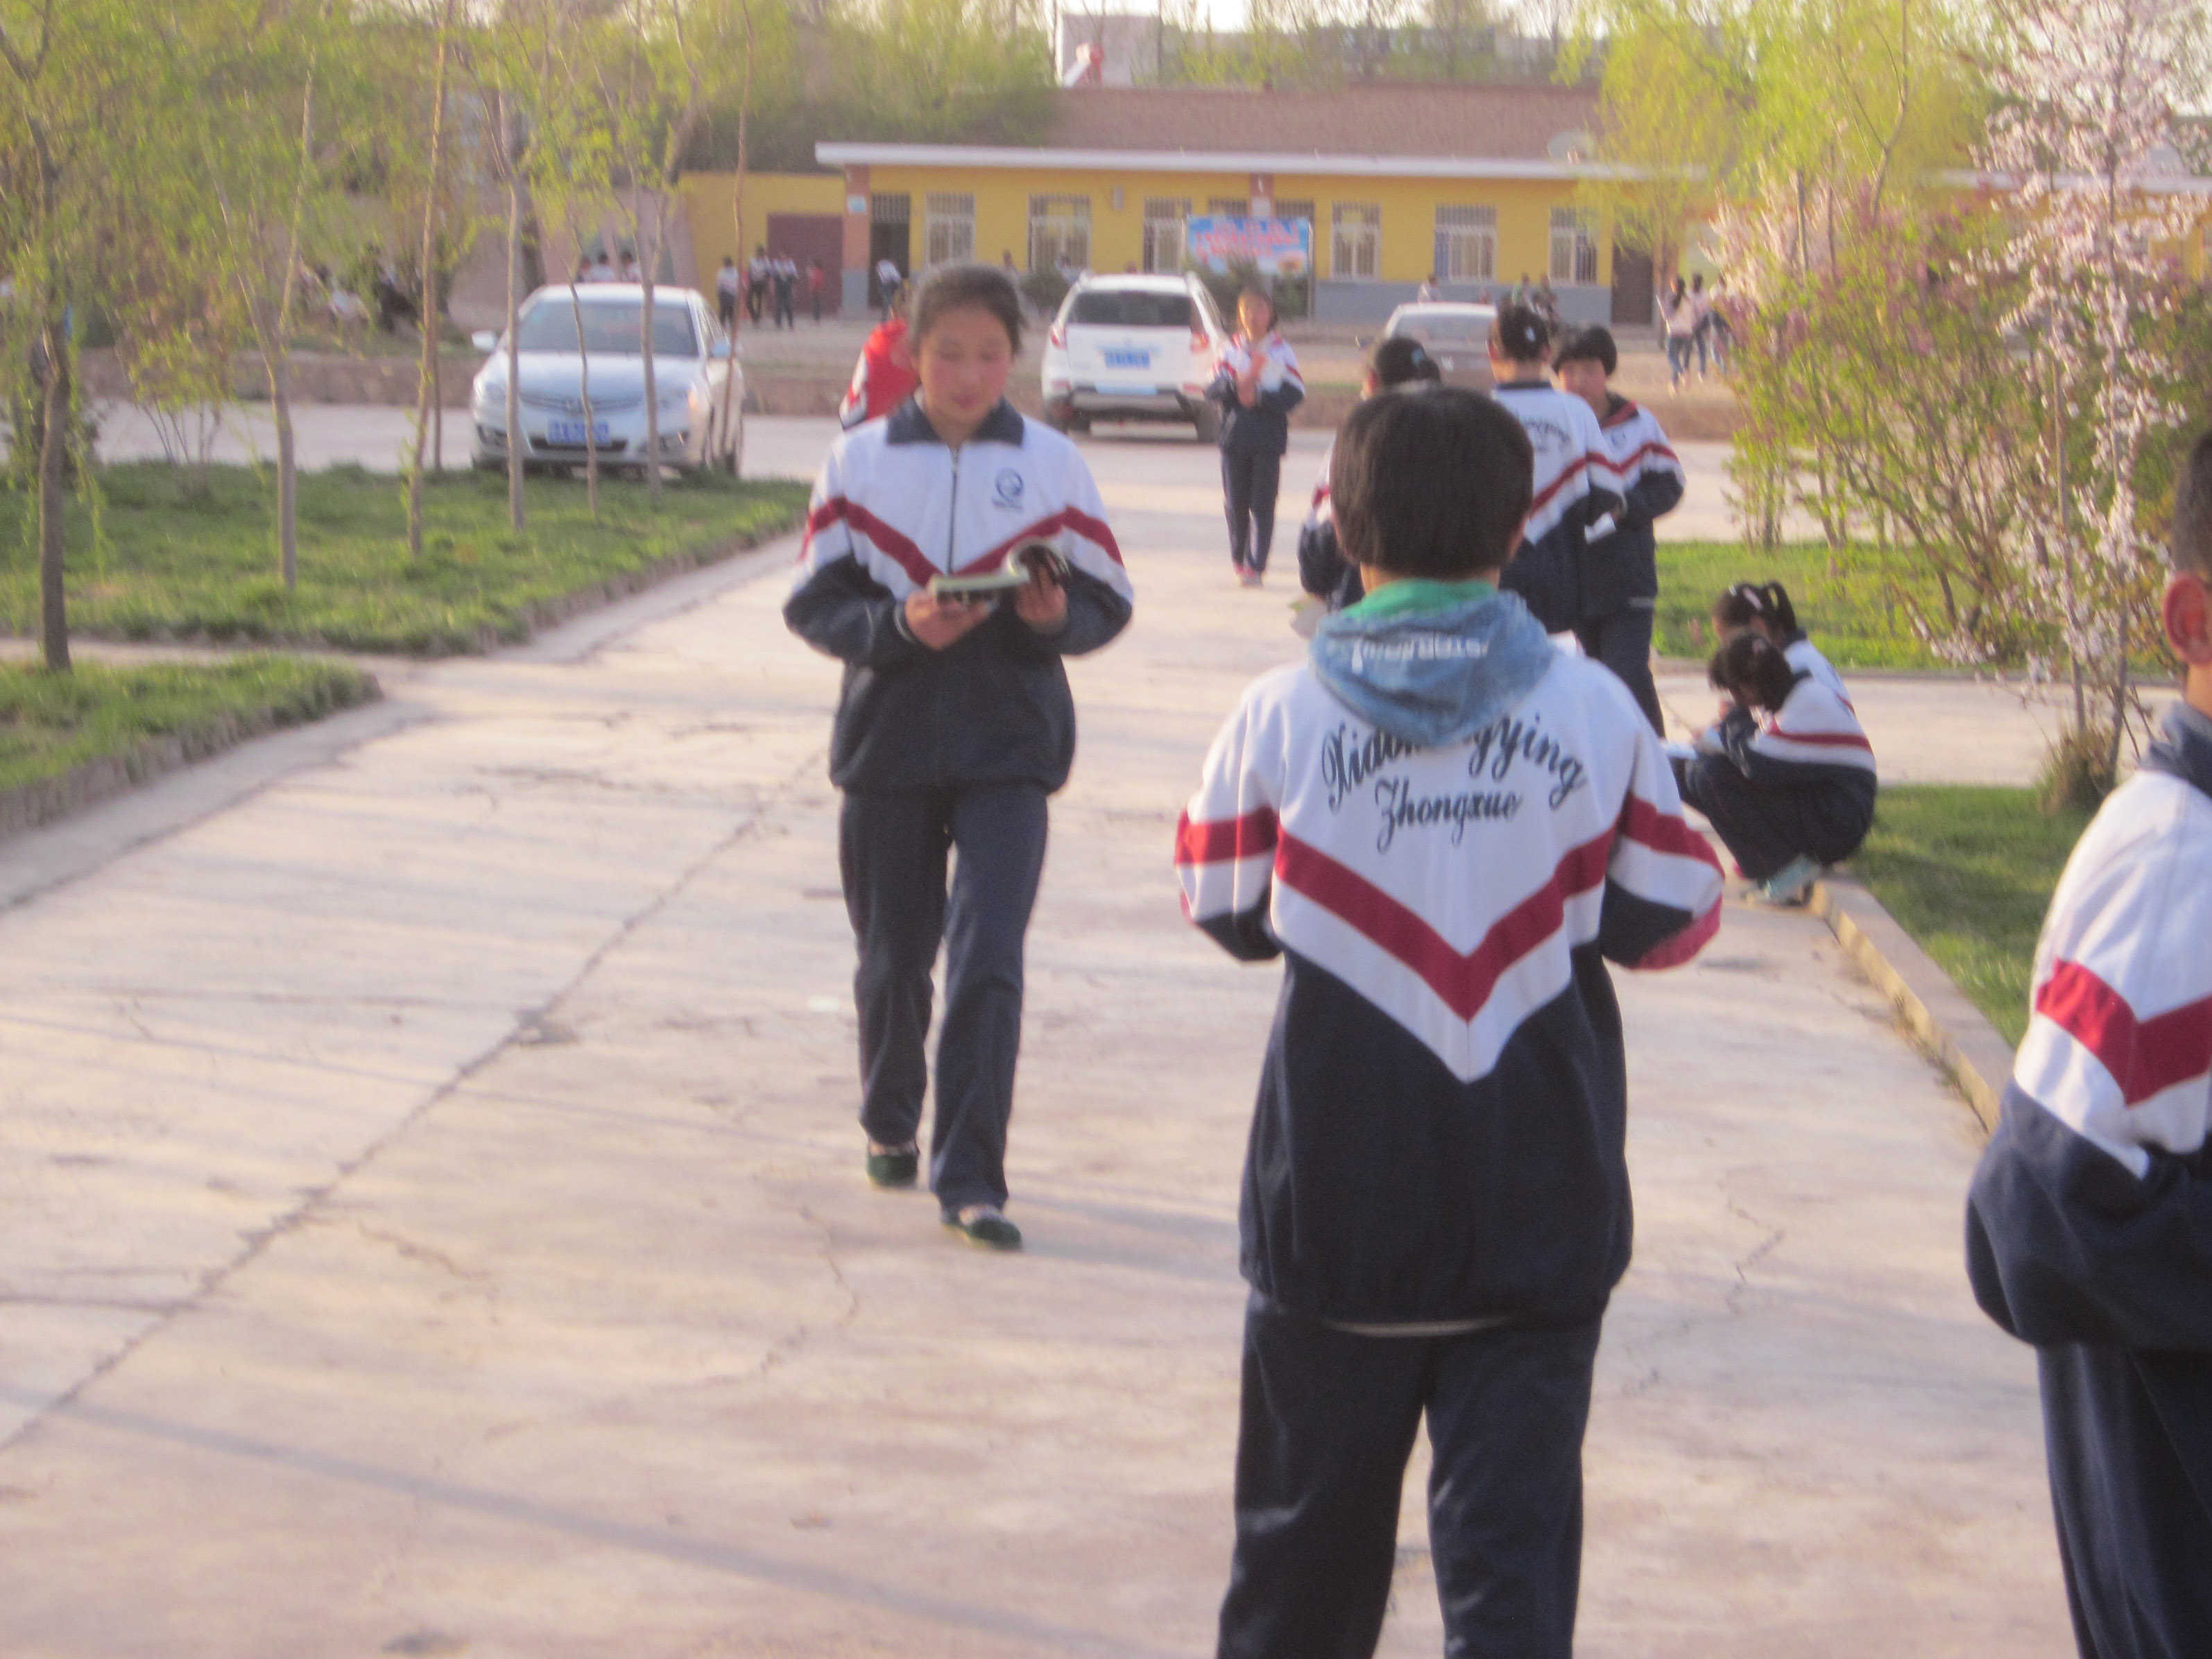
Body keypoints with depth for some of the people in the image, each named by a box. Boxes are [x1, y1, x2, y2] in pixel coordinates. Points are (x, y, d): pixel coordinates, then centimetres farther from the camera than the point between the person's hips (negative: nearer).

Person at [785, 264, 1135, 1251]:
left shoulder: (1052, 463, 2)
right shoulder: (861, 460, 2)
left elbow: (1107, 602, 4)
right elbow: (814, 604, 0)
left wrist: (1056, 616, -18)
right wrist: (899, 625, -18)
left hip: (1009, 748, -1)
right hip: (889, 742, 1)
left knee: (987, 960, -12)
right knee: (892, 954, 13)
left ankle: (969, 1178, -7)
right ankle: (889, 1126, 37)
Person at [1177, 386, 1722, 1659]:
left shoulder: (1282, 715, -8)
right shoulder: (1597, 712, -6)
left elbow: (1228, 910, 5)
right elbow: (1663, 920, 2)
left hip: (1337, 1206, 0)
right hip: (1540, 1216, 0)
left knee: (1314, 1510, 17)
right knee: (1513, 1530, 3)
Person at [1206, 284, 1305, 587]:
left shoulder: (1282, 351, 4)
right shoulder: (1231, 350, 9)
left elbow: (1295, 394, -3)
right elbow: (1213, 390, 1)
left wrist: (1259, 397, -14)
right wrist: (1238, 383, -17)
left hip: (1269, 438, -2)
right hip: (1234, 435, 2)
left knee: (1262, 503, -8)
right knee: (1236, 502, 3)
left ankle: (1255, 566, -9)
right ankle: (1239, 559, 21)